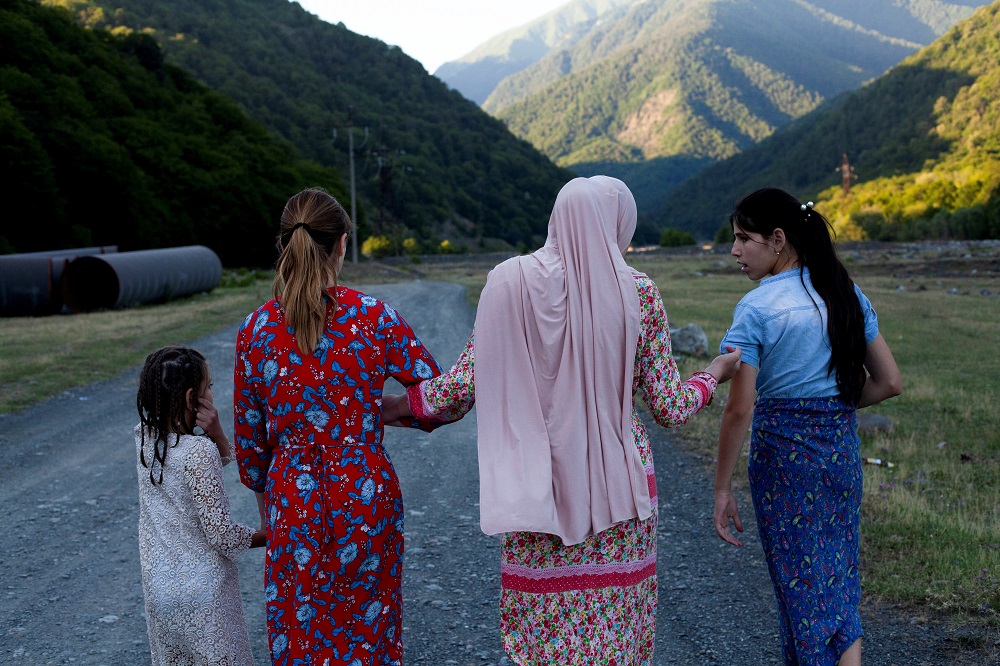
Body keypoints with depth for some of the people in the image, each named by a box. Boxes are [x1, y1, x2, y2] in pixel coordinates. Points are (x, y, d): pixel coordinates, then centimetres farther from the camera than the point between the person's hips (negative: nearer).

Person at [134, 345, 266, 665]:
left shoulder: (145, 436, -2)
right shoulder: (199, 451, -23)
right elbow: (221, 534, -20)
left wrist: (215, 432, -10)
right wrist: (264, 536, -3)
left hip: (158, 587, 7)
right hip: (202, 589, -7)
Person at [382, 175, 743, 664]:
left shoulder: (510, 282, -5)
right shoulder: (637, 293, -6)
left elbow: (461, 389, -4)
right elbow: (669, 409, -2)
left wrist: (384, 406, 11)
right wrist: (714, 374, 18)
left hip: (534, 486, 1)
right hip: (618, 484, -1)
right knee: (616, 622, 14)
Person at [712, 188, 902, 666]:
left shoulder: (756, 308, -14)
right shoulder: (847, 296, 4)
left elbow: (739, 409, -16)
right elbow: (889, 383, 6)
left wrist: (722, 489, -9)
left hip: (783, 453, -5)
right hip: (843, 450, 5)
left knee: (800, 587, 10)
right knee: (839, 581, 17)